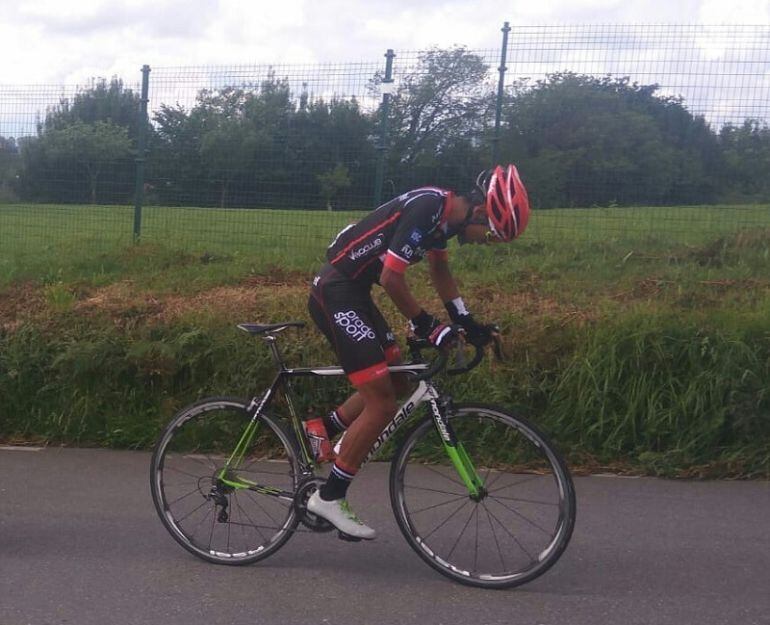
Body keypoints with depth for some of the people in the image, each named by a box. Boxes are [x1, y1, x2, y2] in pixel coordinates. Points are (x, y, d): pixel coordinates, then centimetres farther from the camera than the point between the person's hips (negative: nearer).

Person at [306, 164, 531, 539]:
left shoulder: (445, 213, 8)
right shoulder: (426, 209, -22)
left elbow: (439, 269, 23)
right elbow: (391, 278, -23)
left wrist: (466, 322, 16)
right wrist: (426, 325, -12)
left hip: (353, 292, 10)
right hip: (335, 293, -10)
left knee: (396, 379, 15)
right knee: (382, 405, -8)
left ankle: (322, 431, 23)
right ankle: (328, 498, 3)